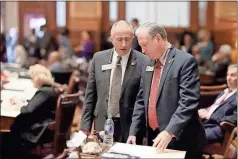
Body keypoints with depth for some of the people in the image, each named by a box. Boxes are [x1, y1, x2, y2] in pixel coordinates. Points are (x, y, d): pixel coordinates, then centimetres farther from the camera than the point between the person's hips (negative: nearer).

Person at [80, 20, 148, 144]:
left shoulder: (143, 62, -6)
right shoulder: (98, 58, 4)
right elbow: (90, 95, 8)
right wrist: (85, 127, 3)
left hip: (129, 127, -2)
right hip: (102, 125, 3)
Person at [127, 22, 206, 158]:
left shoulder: (186, 61, -11)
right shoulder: (148, 65, 13)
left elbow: (188, 102, -19)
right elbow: (141, 101, 16)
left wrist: (170, 132, -27)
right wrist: (133, 132, 7)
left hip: (181, 141, -7)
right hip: (154, 138, 7)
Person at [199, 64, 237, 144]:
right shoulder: (224, 92, 23)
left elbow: (234, 119, -15)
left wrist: (210, 116, -15)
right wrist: (205, 111, 2)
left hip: (219, 129, -9)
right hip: (205, 123, 9)